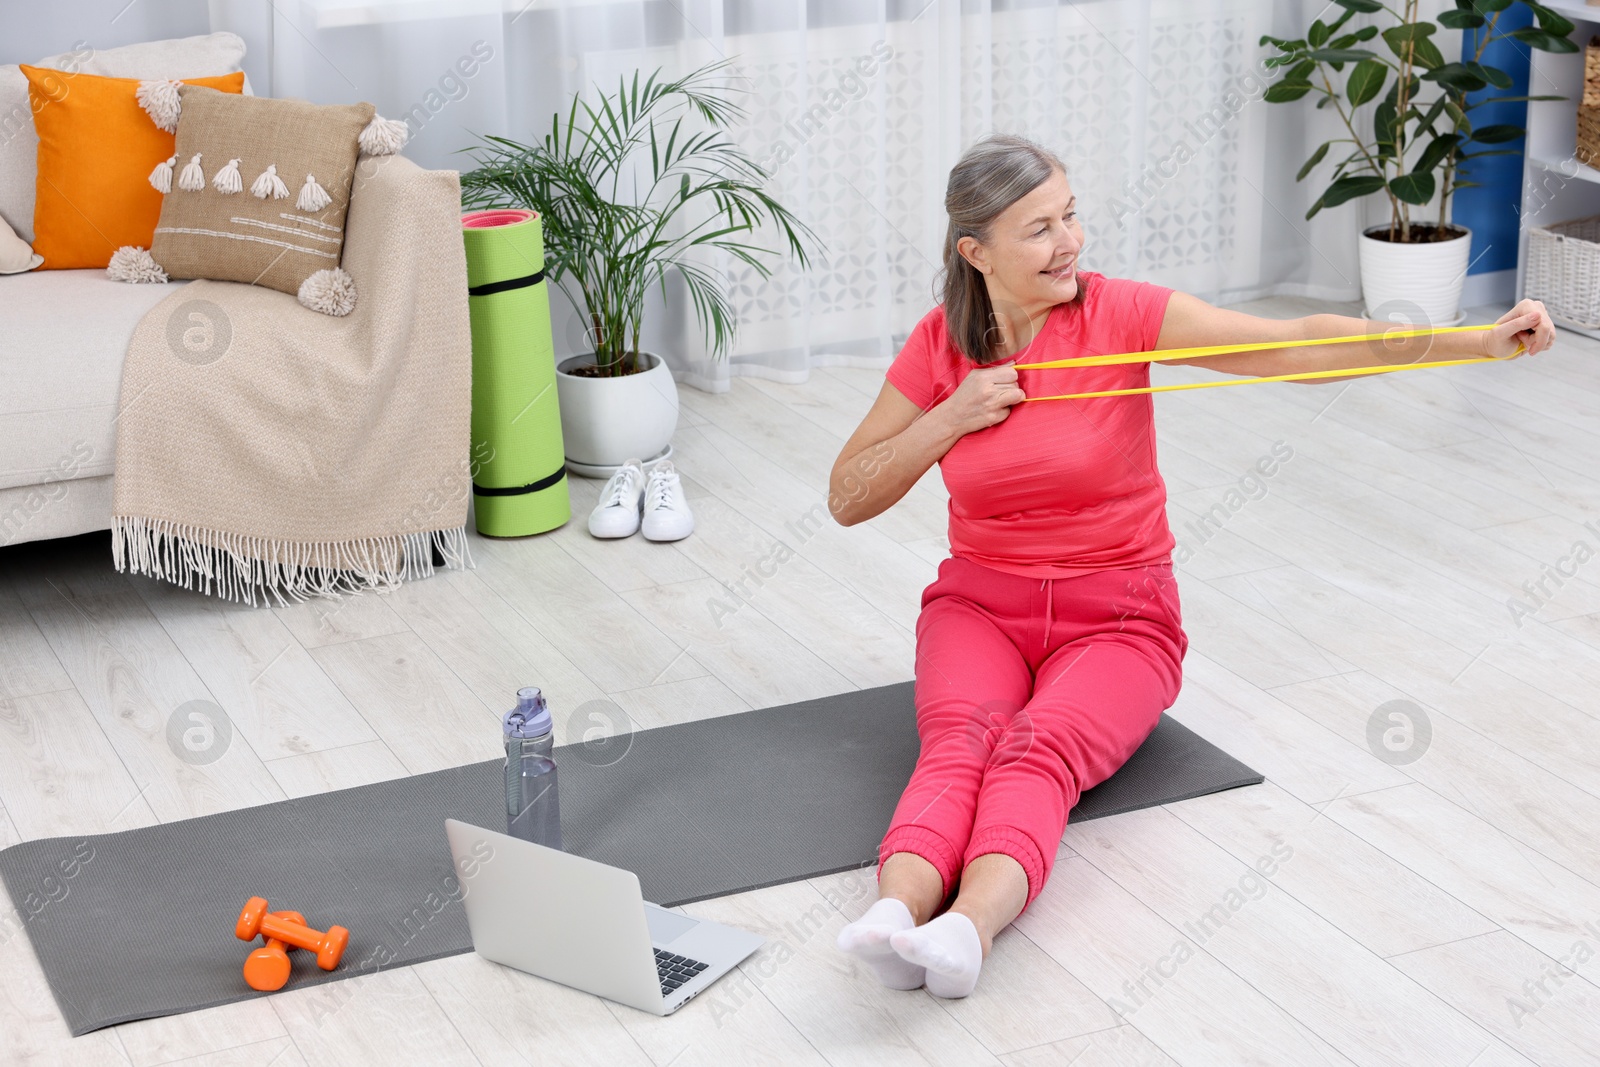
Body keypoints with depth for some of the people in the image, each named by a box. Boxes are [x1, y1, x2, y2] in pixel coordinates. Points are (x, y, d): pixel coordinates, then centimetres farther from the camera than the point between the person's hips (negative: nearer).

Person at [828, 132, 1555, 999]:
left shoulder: (1120, 314, -9)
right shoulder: (938, 345, -1)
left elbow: (1296, 346, -18)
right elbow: (847, 499, 3)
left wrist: (1483, 341, -27)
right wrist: (953, 416, -13)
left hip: (1116, 616, -2)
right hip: (981, 607, 2)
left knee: (1042, 745, -33)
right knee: (960, 737, -31)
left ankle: (969, 927, -60)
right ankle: (896, 912, -58)